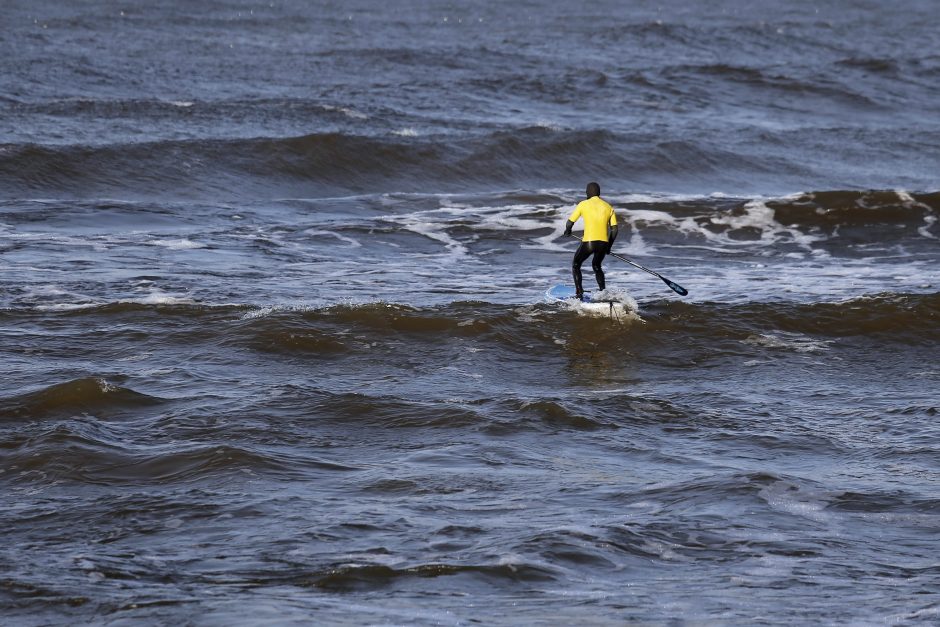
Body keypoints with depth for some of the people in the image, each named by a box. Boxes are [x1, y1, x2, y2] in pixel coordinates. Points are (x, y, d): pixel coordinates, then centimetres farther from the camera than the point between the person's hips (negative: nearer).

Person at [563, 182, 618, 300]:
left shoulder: (583, 204, 1)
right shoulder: (608, 207, 11)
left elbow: (569, 222, 4)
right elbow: (614, 229, 9)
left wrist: (568, 231, 27)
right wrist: (609, 246, 21)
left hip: (588, 242, -4)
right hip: (603, 243, 4)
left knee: (576, 265, 18)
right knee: (597, 266, 28)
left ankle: (579, 293, 8)